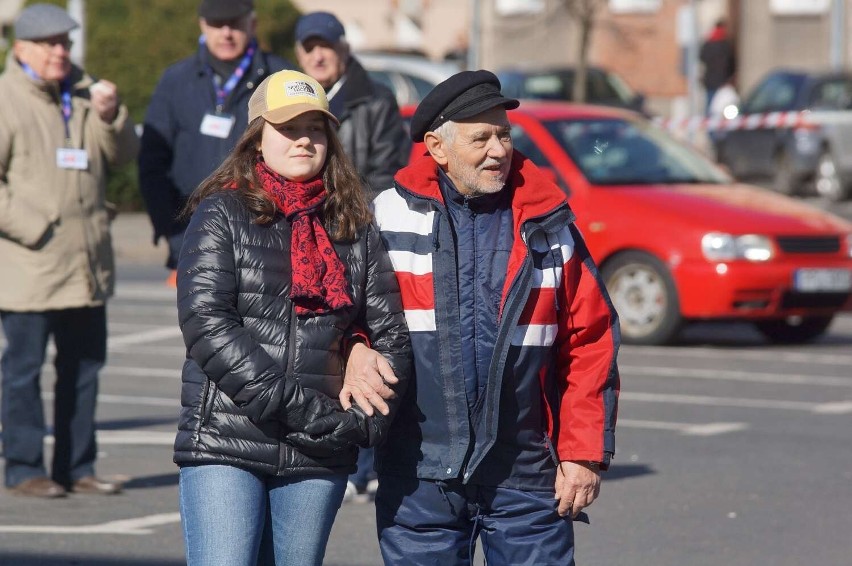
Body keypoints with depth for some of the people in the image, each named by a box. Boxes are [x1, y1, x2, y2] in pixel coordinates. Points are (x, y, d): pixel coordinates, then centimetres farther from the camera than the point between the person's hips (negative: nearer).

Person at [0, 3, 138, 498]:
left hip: (87, 262, 6)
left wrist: (110, 116, -7)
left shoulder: (84, 90, 15)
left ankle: (77, 467, 18)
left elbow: (123, 155, 13)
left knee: (84, 364, 10)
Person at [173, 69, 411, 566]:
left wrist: (367, 420, -6)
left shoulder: (354, 227, 14)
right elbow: (205, 323, -11)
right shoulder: (222, 214, 2)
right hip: (226, 447, -4)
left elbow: (392, 334, 11)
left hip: (319, 453, 4)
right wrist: (298, 407, -17)